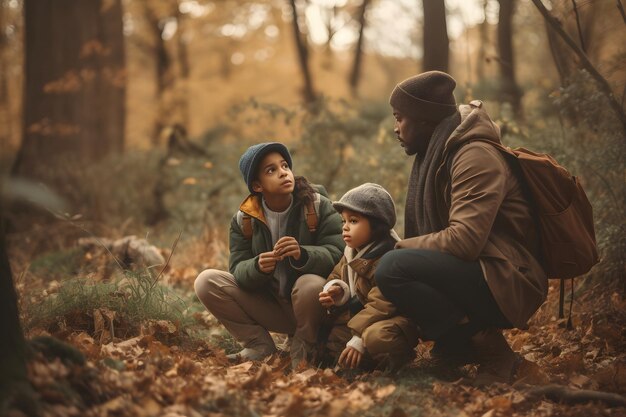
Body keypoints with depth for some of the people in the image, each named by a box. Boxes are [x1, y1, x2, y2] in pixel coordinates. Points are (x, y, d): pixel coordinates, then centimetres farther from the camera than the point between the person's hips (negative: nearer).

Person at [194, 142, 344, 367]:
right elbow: (238, 270, -8)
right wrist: (258, 268, -32)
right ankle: (260, 346, -5)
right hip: (270, 308, 3)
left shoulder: (319, 206, -8)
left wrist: (303, 255, -38)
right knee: (206, 281, -12)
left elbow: (337, 254, -18)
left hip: (308, 307, -3)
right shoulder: (243, 219, -1)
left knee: (311, 285, -38)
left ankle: (303, 352, -10)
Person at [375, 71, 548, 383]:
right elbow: (425, 232, 14)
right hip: (471, 275, 10)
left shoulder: (475, 157, -16)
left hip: (505, 284, -10)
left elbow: (464, 239, -27)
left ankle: (489, 349, -16)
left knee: (392, 269, -27)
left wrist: (402, 248, -13)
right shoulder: (437, 155, 15)